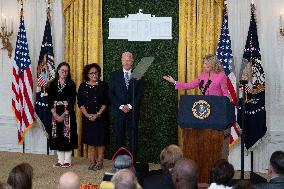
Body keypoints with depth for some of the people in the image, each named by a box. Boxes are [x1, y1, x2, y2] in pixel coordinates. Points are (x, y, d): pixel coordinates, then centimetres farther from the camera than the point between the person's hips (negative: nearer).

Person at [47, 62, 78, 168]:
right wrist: (54, 114, -10)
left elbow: (72, 101, -7)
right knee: (57, 136, 4)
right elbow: (50, 100, 2)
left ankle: (67, 160, 5)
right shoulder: (53, 84, 6)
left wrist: (64, 114, -14)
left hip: (67, 112, -3)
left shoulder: (71, 84, -1)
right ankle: (60, 160, 12)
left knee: (67, 135, -3)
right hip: (55, 113, 3)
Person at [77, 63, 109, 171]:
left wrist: (97, 114, -13)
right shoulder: (83, 86, 5)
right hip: (87, 117, 2)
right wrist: (87, 115, -9)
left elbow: (105, 102, -4)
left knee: (100, 140, -1)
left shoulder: (103, 85, -1)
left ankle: (99, 162, 6)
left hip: (100, 117, -2)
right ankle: (92, 162, 13)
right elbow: (80, 103, 2)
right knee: (90, 141, 6)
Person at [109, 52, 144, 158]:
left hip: (133, 111, 0)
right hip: (118, 111, 1)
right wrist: (121, 106, -9)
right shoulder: (115, 75, 7)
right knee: (119, 137, 2)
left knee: (133, 137, -1)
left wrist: (130, 106, -10)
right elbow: (111, 93, 2)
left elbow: (140, 93, 0)